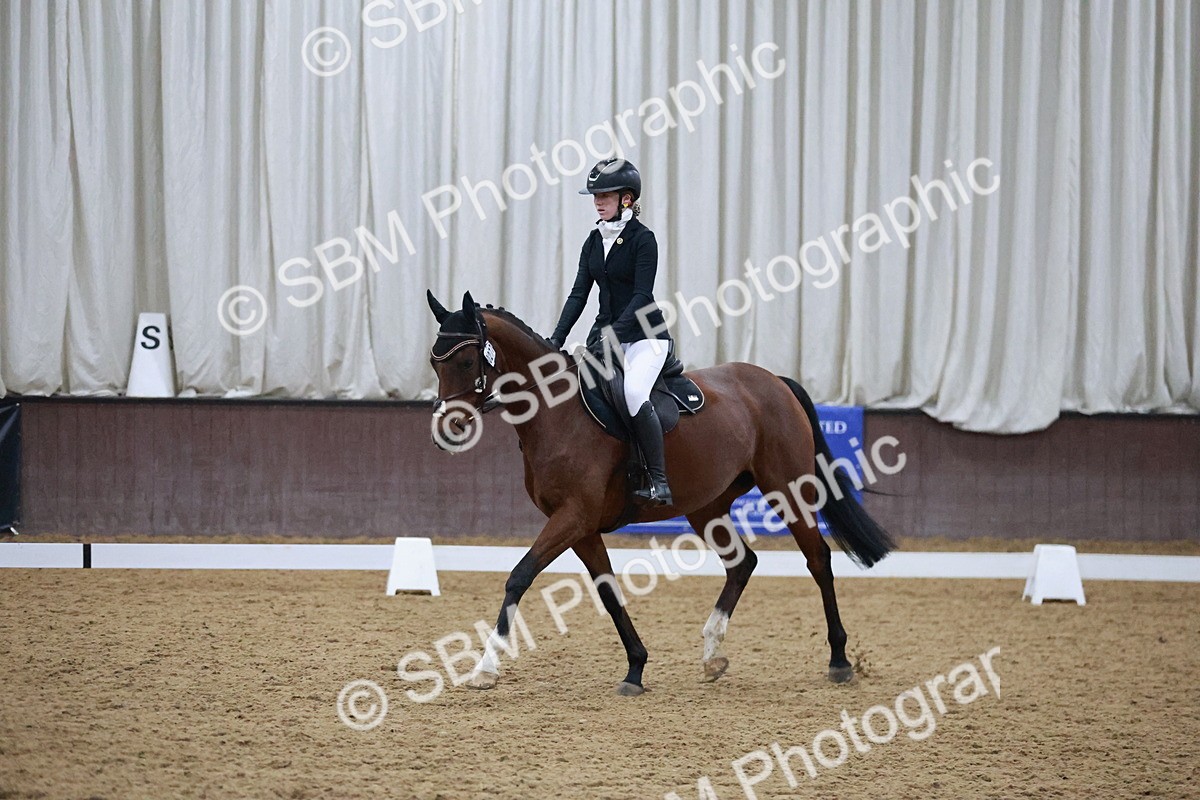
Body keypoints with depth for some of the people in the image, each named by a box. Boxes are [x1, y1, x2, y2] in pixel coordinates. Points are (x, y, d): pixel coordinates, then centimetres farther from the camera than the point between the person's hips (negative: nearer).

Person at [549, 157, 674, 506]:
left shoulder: (642, 239, -10)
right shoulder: (595, 240, 10)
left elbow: (642, 295, -17)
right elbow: (579, 293, 8)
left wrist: (614, 331, -29)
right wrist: (557, 338, -4)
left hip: (645, 335, -8)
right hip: (606, 333, 8)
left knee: (633, 392, -32)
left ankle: (659, 481, -28)